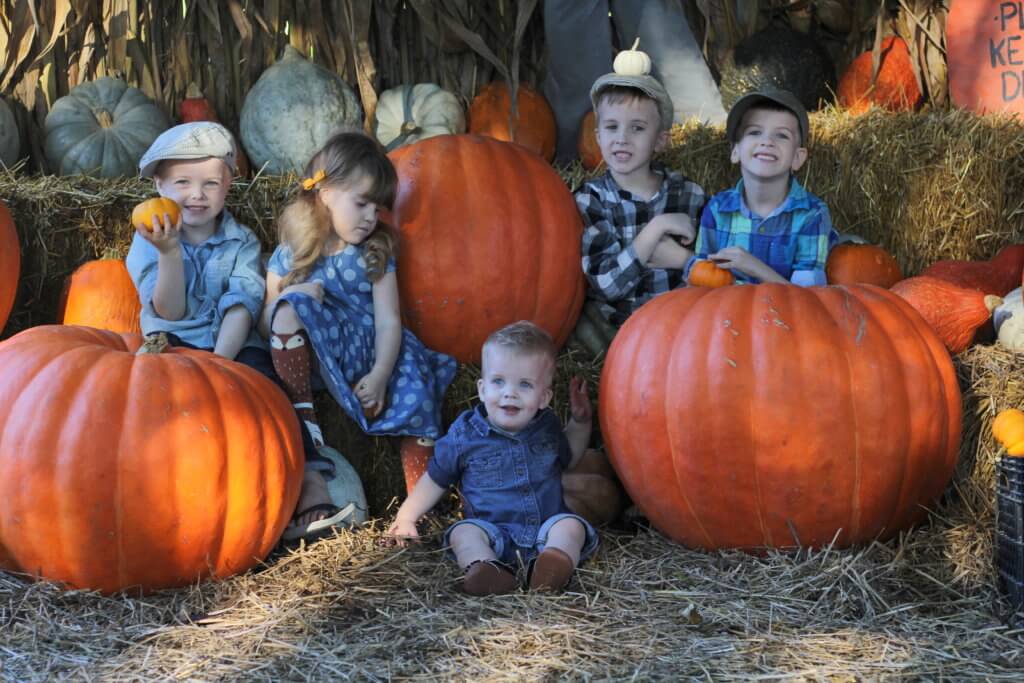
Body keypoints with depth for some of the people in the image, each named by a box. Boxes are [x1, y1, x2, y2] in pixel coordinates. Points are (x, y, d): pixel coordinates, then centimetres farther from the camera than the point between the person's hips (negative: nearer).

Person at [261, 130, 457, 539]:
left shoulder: (376, 253, 7)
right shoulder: (290, 255, 6)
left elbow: (388, 321, -5)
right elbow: (266, 326, 9)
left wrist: (379, 375, -22)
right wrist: (286, 301, -14)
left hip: (369, 352, 1)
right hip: (308, 357, -1)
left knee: (415, 397, -27)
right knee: (292, 303, -29)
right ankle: (301, 417, -31)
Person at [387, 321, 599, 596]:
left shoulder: (547, 427, 9)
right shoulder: (464, 434, 0)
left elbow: (567, 458, 31)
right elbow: (435, 479, 13)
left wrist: (581, 420, 17)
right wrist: (406, 516, 6)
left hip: (547, 524, 2)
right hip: (494, 530, -1)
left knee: (571, 525, -26)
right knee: (464, 532, -28)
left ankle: (558, 558, -56)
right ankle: (485, 567, -57)